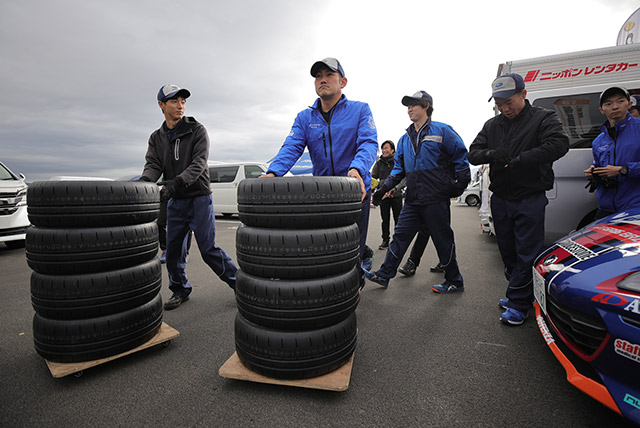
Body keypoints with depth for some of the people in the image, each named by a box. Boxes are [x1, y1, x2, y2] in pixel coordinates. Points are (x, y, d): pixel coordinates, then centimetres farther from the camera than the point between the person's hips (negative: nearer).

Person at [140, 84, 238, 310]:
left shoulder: (197, 130, -4)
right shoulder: (156, 138, 11)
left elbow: (198, 163, -16)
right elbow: (153, 165, 0)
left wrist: (177, 182, -32)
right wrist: (145, 180, -24)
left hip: (199, 198, -5)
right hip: (175, 202, 5)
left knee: (208, 249, -6)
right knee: (173, 250, 10)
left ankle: (239, 282, 9)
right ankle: (180, 290, 29)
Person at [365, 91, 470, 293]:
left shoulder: (442, 131, 0)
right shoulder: (405, 138, 17)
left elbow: (461, 157, 2)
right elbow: (399, 167, 18)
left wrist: (460, 184, -4)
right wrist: (385, 187, 6)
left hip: (437, 199, -5)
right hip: (413, 200, 6)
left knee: (443, 240, 4)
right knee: (400, 236, 6)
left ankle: (454, 281, 21)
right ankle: (384, 274, 13)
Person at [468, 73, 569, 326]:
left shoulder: (544, 119, -2)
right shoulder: (492, 125, 11)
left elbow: (559, 145, -18)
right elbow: (472, 153, 3)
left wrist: (520, 158, -25)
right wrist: (491, 154, -18)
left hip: (530, 199, -5)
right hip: (500, 199, 5)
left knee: (527, 254, -1)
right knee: (508, 252, 14)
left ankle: (519, 304, 8)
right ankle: (518, 293, 32)